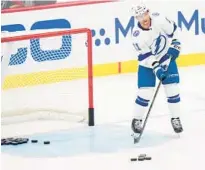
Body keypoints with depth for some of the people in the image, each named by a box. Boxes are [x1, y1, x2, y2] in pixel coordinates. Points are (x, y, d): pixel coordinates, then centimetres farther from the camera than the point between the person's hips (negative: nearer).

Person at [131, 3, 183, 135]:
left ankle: (176, 118, 15)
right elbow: (144, 57, -21)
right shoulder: (137, 35, -26)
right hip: (148, 62, -2)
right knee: (145, 93, -7)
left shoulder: (159, 19, -21)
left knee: (173, 89, -1)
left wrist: (175, 44, -7)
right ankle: (137, 120, 12)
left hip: (167, 58, 2)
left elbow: (173, 29, -2)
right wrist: (156, 68, -29)